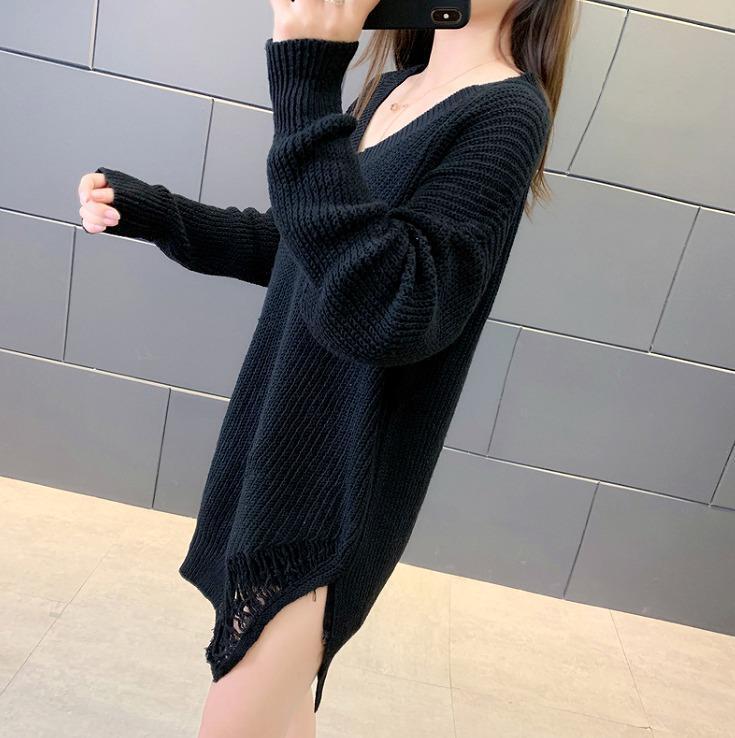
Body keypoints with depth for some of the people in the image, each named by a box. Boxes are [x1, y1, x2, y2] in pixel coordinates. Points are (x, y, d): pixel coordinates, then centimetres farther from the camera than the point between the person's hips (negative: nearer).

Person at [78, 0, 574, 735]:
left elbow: (382, 310, -30)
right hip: (280, 431, 8)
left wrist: (305, 90, -31)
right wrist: (152, 213, 6)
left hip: (342, 470, -7)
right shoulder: (393, 90, 9)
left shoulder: (507, 114, -16)